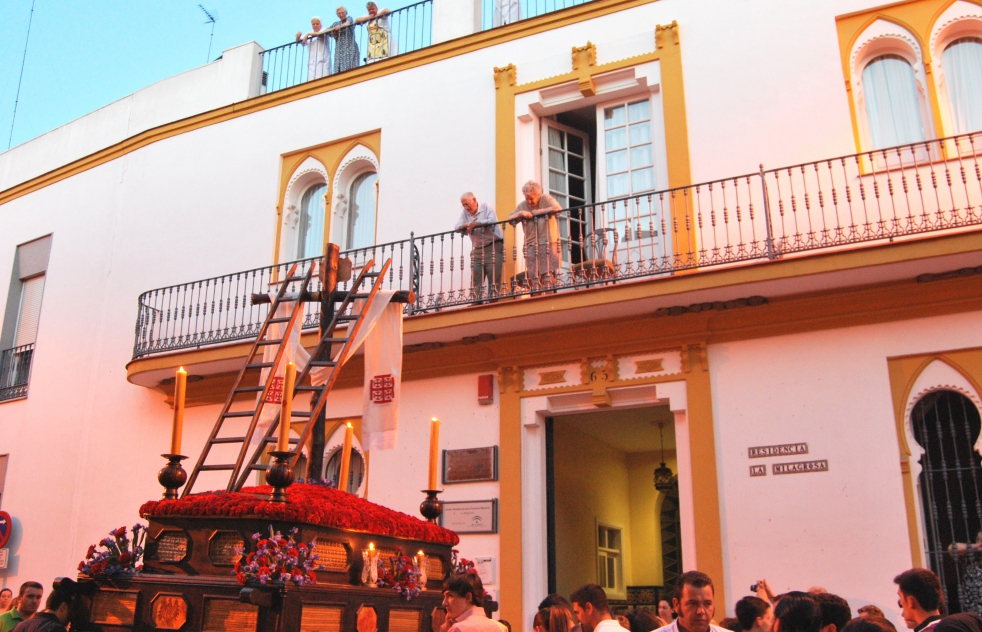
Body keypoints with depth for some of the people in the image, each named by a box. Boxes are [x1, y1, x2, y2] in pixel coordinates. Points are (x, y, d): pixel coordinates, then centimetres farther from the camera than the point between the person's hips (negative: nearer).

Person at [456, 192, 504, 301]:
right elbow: (457, 227, 4)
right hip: (477, 250, 4)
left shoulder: (486, 206, 1)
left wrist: (474, 224, -9)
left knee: (494, 279, -9)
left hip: (493, 247, -4)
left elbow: (492, 221, -15)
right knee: (475, 281, -4)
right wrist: (467, 225, -15)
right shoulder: (465, 213, 13)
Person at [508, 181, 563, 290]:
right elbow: (510, 218, 11)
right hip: (531, 244, 4)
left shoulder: (546, 198, 2)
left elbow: (558, 208, -15)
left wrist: (538, 211, -10)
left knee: (548, 273, -9)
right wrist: (521, 213, -7)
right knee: (533, 276, -1)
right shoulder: (522, 205, 14)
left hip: (548, 243, -4)